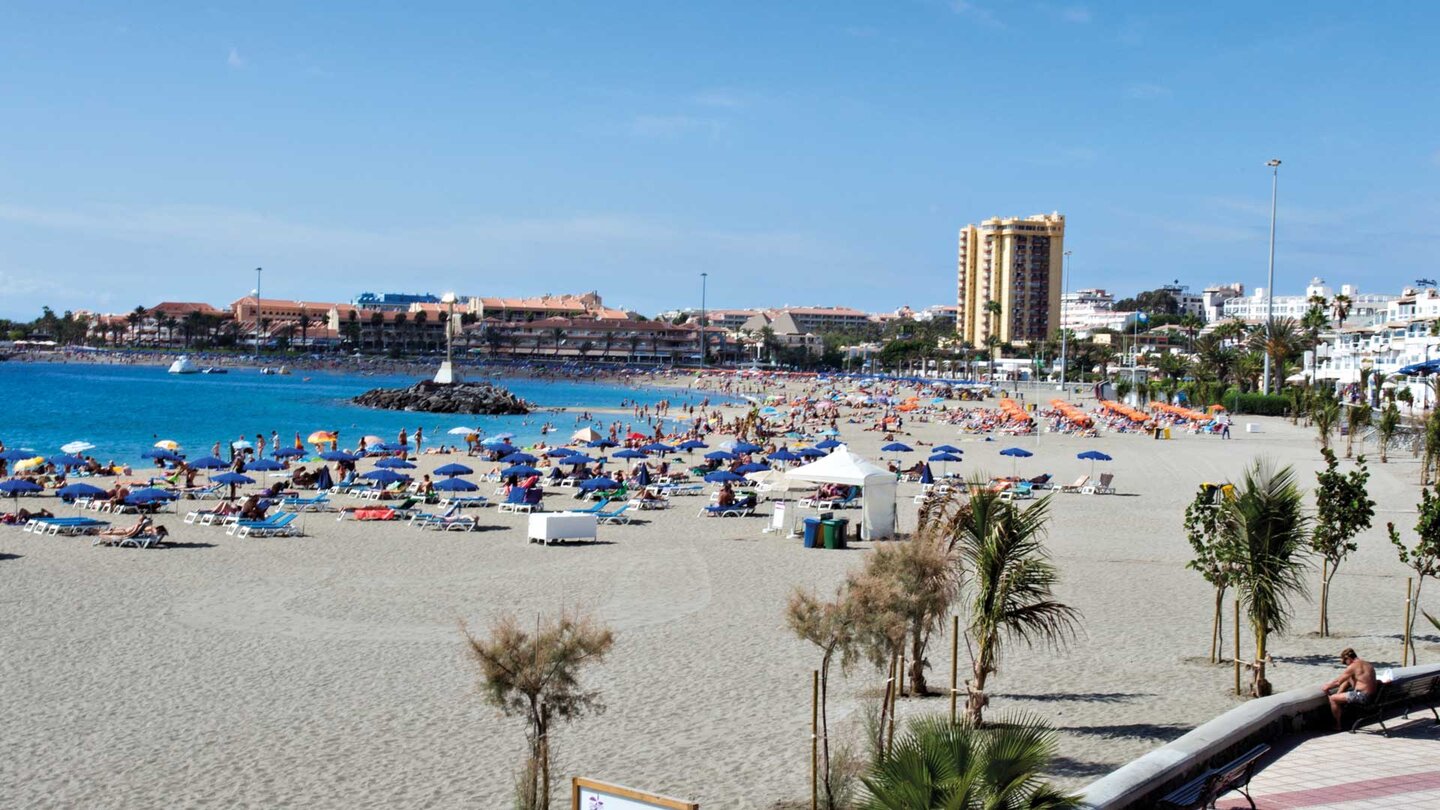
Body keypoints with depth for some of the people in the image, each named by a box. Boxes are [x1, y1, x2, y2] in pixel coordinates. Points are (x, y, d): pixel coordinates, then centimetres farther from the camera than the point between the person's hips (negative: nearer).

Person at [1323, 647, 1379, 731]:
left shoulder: (1353, 666, -14)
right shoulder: (1368, 664, 13)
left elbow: (1338, 682, -8)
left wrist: (1327, 687, 10)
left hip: (1362, 697, -10)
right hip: (1372, 695, 10)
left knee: (1332, 698, -4)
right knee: (1347, 679, 25)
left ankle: (1338, 725, 8)